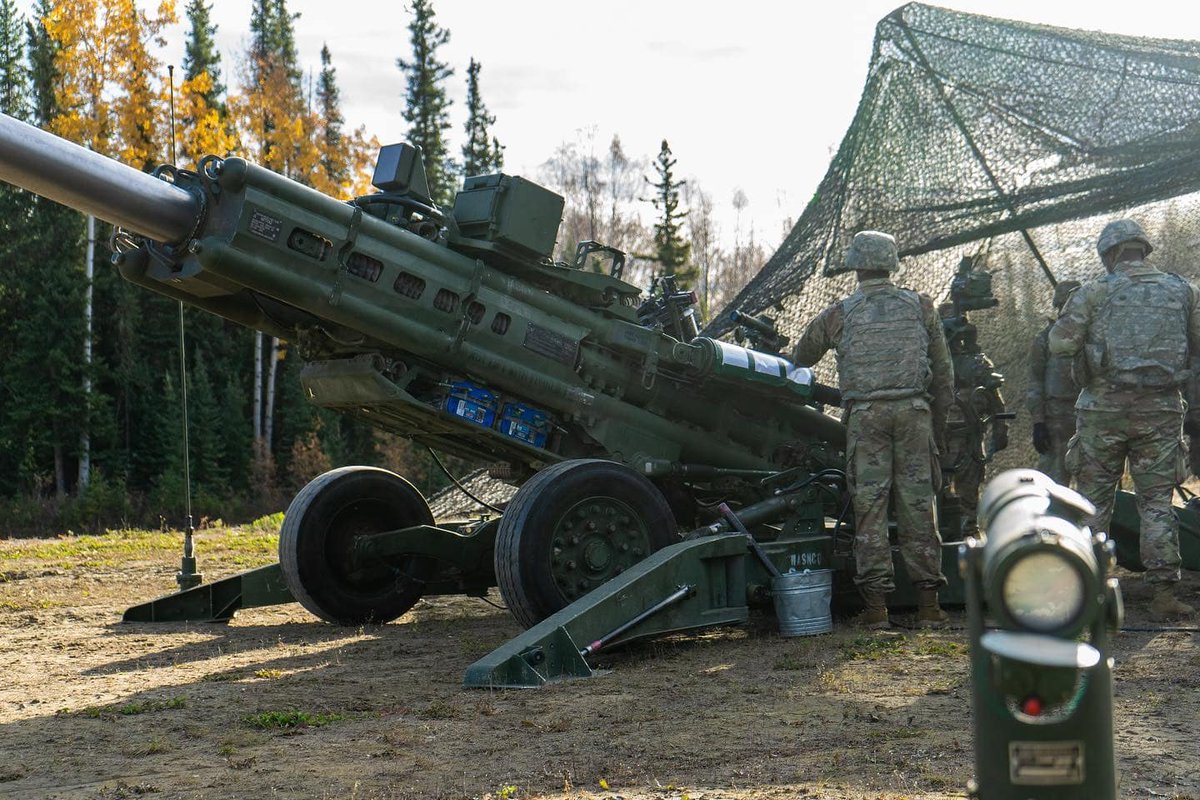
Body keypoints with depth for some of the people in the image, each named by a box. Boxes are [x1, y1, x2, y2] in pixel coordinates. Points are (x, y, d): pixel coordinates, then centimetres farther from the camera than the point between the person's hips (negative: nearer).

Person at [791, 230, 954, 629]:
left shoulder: (838, 314, 7)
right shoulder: (920, 306, 11)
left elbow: (800, 357, 21)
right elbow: (943, 370, 12)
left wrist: (792, 359, 44)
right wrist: (939, 417, 21)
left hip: (865, 415, -1)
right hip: (914, 410, 1)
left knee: (870, 504, 0)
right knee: (918, 502, 4)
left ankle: (876, 604, -2)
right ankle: (927, 601, 5)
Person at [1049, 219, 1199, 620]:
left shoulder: (1094, 292, -4)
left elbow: (1059, 343, -7)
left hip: (1105, 409, -1)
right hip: (1161, 410, 2)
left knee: (1093, 500, 8)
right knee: (1157, 501, 6)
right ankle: (1164, 593, 2)